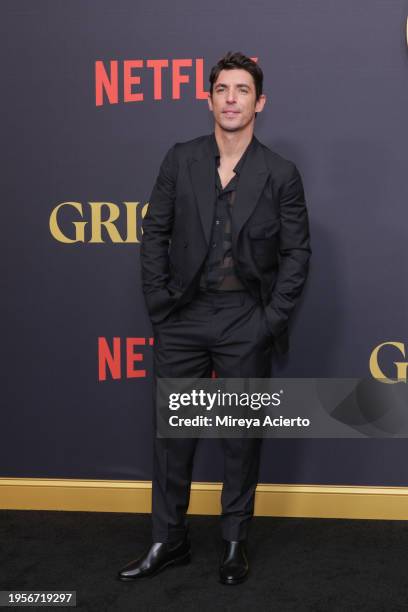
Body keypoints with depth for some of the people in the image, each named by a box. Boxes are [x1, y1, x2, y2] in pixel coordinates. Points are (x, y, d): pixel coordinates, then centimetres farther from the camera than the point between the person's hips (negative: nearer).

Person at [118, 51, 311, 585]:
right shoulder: (181, 160, 3)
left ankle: (236, 542, 24)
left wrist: (272, 320, -7)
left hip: (247, 323, -1)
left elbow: (296, 253, 0)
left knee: (243, 436, 8)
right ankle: (168, 541, 22)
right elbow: (155, 234, 5)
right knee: (172, 432, 8)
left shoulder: (281, 174, -2)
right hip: (183, 319, 2)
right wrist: (158, 303, -2)